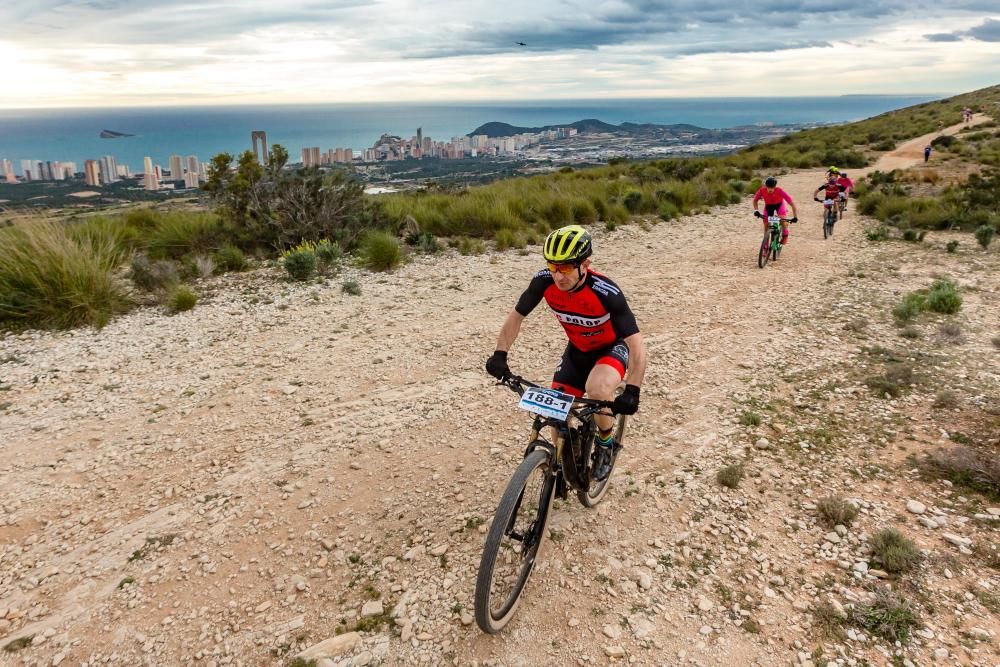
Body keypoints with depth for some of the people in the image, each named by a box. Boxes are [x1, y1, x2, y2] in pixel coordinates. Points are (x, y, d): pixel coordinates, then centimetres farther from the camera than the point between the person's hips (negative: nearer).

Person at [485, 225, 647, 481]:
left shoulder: (606, 292, -35)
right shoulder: (544, 281, -24)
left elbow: (636, 344, -34)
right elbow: (516, 316, -9)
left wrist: (632, 391, -45)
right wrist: (500, 354, -23)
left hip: (613, 348, -4)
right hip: (578, 350, 4)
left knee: (597, 389, -34)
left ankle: (606, 443, -3)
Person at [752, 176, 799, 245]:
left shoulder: (780, 191, -38)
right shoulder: (762, 190, -33)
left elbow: (791, 203, -35)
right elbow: (755, 200, -14)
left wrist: (795, 217, -41)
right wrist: (756, 210, -32)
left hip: (779, 204, -2)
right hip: (768, 205, 2)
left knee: (782, 218, -27)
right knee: (766, 222, -6)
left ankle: (785, 236, -2)